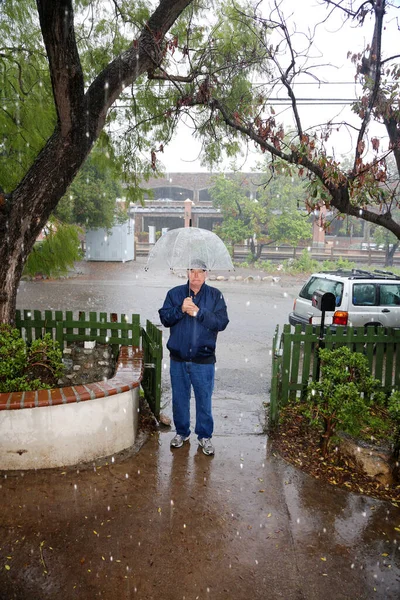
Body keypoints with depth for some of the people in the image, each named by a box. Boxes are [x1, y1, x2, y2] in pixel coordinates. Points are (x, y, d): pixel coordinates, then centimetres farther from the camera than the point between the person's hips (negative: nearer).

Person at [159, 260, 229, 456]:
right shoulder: (174, 293, 3)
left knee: (204, 399, 9)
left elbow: (222, 322, -12)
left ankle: (204, 436, 27)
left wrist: (199, 312, -20)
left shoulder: (215, 295, -1)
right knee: (179, 398, 15)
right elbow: (164, 318, -4)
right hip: (178, 358, 2)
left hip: (204, 360, -2)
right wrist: (180, 309, -20)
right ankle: (181, 432, 35)